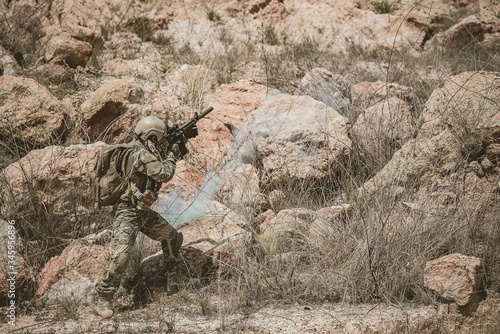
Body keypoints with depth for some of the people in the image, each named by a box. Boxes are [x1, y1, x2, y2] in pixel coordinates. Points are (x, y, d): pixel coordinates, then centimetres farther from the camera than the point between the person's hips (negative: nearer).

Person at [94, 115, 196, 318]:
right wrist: (172, 154, -6)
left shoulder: (147, 152, 10)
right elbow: (164, 174, -22)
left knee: (173, 237, 16)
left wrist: (183, 140, 18)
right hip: (128, 213, -11)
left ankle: (173, 280, 33)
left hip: (143, 211, 11)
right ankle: (103, 299, -13)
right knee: (121, 255, -20)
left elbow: (165, 159, 29)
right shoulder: (141, 155, -21)